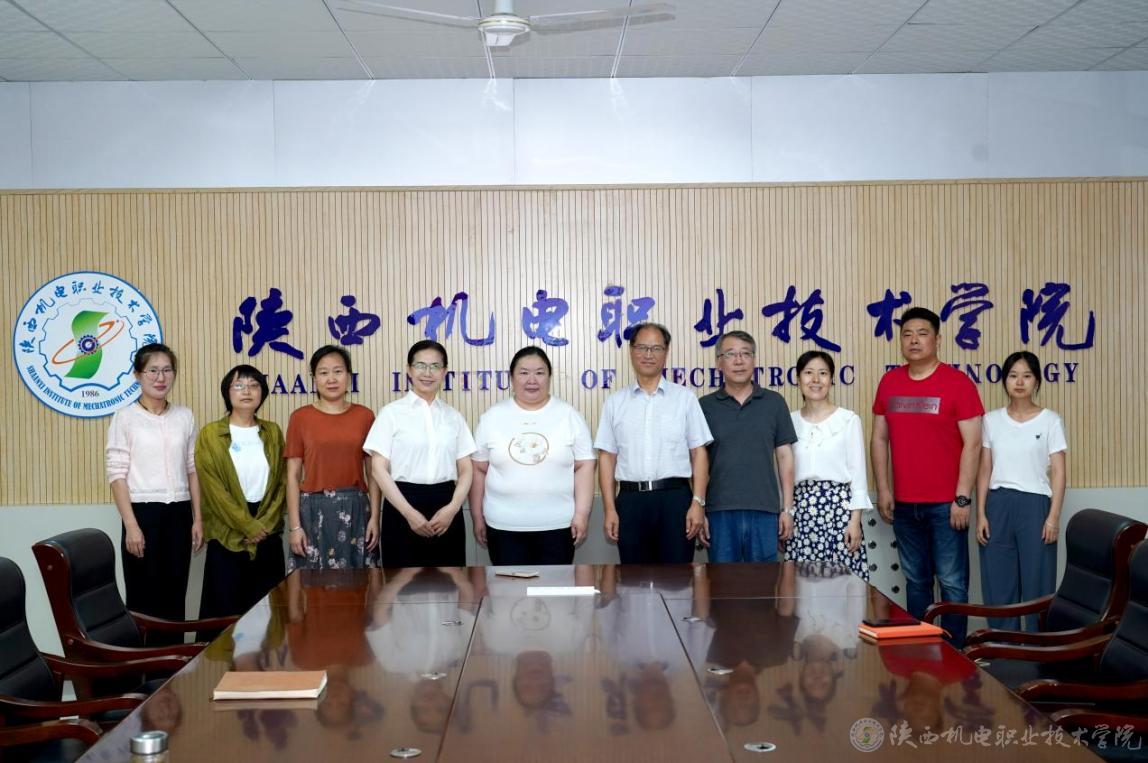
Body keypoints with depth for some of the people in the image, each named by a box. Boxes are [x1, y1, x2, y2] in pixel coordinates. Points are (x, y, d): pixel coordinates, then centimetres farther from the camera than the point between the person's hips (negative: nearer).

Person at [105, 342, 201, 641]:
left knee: (174, 596, 7)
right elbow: (117, 475, -7)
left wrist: (197, 519, 6)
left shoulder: (185, 417, 9)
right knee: (143, 597, 2)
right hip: (144, 512, -3)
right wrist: (131, 525, -14)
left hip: (179, 513, 4)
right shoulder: (125, 418, -3)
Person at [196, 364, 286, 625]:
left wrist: (265, 524, -8)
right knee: (227, 609, -1)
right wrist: (247, 525, -13)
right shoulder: (210, 434, -2)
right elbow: (213, 487, -8)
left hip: (268, 534, 3)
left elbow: (282, 482, 5)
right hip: (228, 535, -3)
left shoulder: (272, 433, 9)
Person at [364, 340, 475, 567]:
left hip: (446, 508, 3)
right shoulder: (391, 413, 0)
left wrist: (452, 508, -9)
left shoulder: (454, 417, 11)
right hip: (404, 504, -3)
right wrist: (409, 512, -13)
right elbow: (379, 469, -5)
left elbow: (465, 470, 9)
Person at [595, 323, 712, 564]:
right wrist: (610, 510, 0)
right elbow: (607, 458, 7)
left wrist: (698, 503, -6)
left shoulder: (684, 398, 6)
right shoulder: (615, 402, 9)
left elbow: (699, 454, 3)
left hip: (675, 498, -1)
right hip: (630, 499, 1)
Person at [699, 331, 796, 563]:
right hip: (720, 512, 0)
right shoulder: (705, 407, 4)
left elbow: (784, 457, 6)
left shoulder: (774, 403, 6)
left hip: (764, 511, 1)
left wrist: (788, 509, 2)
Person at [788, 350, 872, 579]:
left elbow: (858, 472, -1)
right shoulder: (790, 421, 8)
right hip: (800, 507, 2)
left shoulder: (848, 419, 0)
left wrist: (855, 519, -7)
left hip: (839, 506, -2)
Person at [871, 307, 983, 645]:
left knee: (952, 583, 0)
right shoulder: (889, 382, 7)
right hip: (904, 504, 4)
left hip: (946, 504, -4)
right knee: (915, 582, 12)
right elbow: (879, 439, 12)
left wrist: (962, 497, -12)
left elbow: (972, 443, -8)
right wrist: (882, 490, 6)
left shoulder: (957, 383, -6)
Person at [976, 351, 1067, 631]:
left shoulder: (1050, 421, 1)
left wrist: (1054, 516, -9)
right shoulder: (991, 420, 7)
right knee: (998, 584, 5)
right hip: (997, 505, 2)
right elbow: (984, 470, 7)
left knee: (1037, 583, 1)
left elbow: (1058, 472, -1)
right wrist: (981, 513, 1)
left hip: (1035, 504, -2)